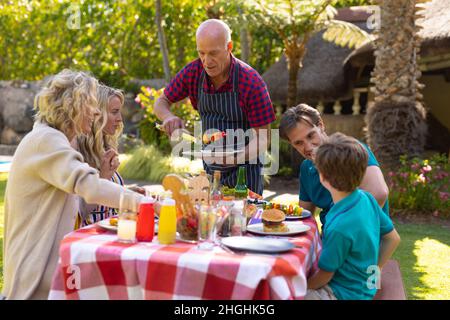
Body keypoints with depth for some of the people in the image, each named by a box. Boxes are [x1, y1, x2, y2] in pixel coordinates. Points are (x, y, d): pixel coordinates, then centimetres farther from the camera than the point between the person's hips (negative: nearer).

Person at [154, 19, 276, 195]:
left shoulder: (251, 82, -22)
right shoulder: (193, 72, -10)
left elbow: (262, 140, -18)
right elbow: (161, 103, 4)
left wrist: (236, 158, -36)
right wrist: (168, 117, -20)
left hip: (244, 169, -4)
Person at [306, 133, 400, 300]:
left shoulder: (339, 228, -31)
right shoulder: (366, 198, -7)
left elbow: (324, 276, -18)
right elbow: (393, 238, 6)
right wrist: (373, 271, 13)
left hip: (344, 293, -8)